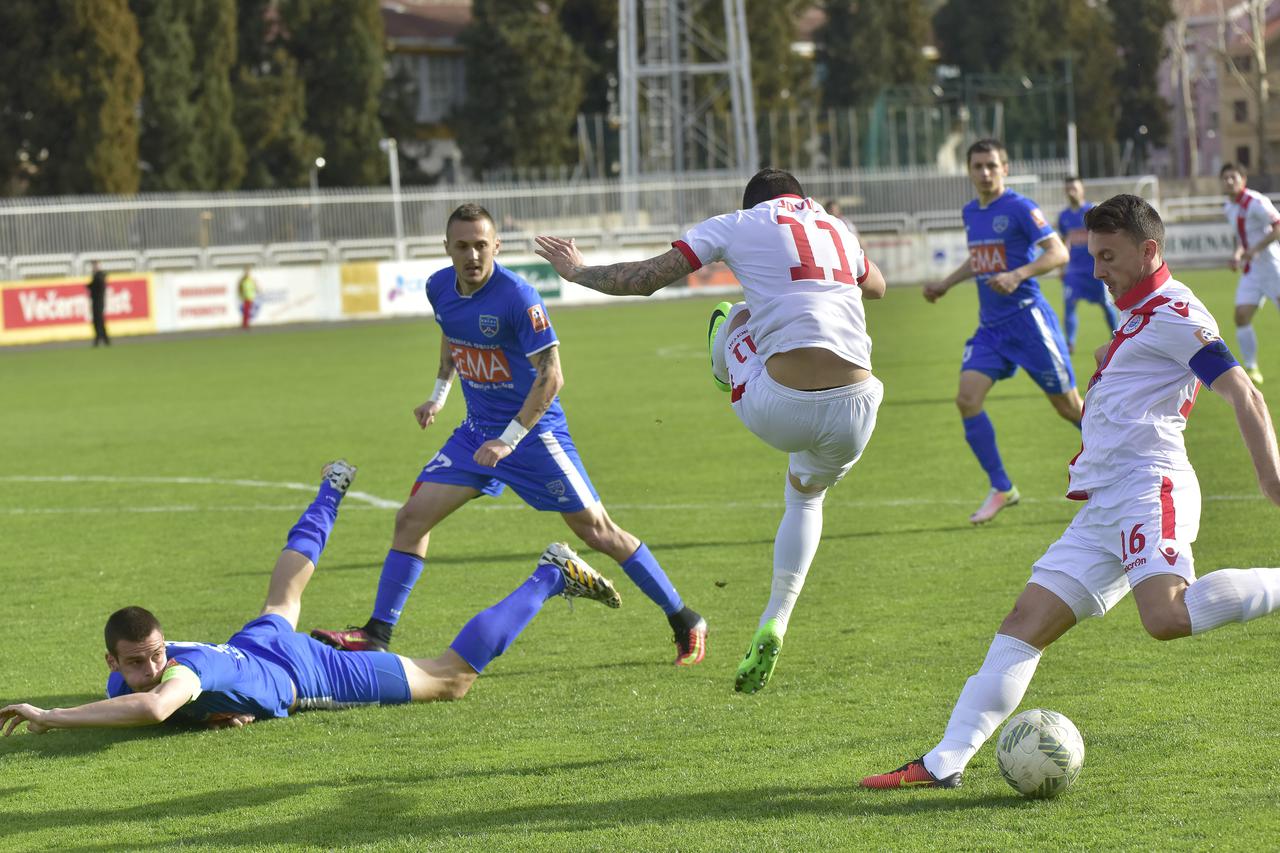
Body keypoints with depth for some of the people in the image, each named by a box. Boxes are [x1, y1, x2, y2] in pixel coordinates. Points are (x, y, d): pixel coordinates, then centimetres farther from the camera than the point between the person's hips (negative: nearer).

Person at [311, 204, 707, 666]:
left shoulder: (517, 296, -23)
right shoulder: (439, 288, -2)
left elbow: (550, 377, -21)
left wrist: (509, 441, -24)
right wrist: (439, 394, 17)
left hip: (533, 432, -6)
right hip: (477, 431, 6)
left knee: (598, 531, -4)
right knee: (412, 517, -2)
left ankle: (685, 623, 8)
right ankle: (377, 634, 6)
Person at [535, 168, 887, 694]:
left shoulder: (737, 224, 9)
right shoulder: (837, 228, 23)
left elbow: (643, 280, 11)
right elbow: (876, 285, 45)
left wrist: (578, 271, 28)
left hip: (781, 411, -4)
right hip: (854, 413, 4)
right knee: (805, 496, 33)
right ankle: (773, 626, 24)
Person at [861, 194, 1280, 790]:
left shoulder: (1175, 313, -5)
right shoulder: (1137, 316, 25)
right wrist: (1105, 373, 24)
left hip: (1148, 490, -9)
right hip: (1102, 510, 9)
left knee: (1167, 617, -34)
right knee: (1024, 624, 0)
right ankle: (945, 762, -4)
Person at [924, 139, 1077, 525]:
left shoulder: (1020, 208, -10)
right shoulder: (971, 213, 12)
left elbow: (1058, 253, -19)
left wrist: (1017, 275, -31)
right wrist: (945, 284, 25)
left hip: (1027, 318, -7)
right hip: (990, 326, 7)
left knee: (1068, 405, 1)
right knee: (967, 399, -10)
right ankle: (1001, 489, -1)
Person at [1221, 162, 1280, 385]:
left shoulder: (1255, 202, -16)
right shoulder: (1229, 208, 10)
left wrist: (1256, 249, -26)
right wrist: (1237, 254, 7)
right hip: (1251, 270, 7)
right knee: (1241, 315, -5)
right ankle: (1251, 367, 3)